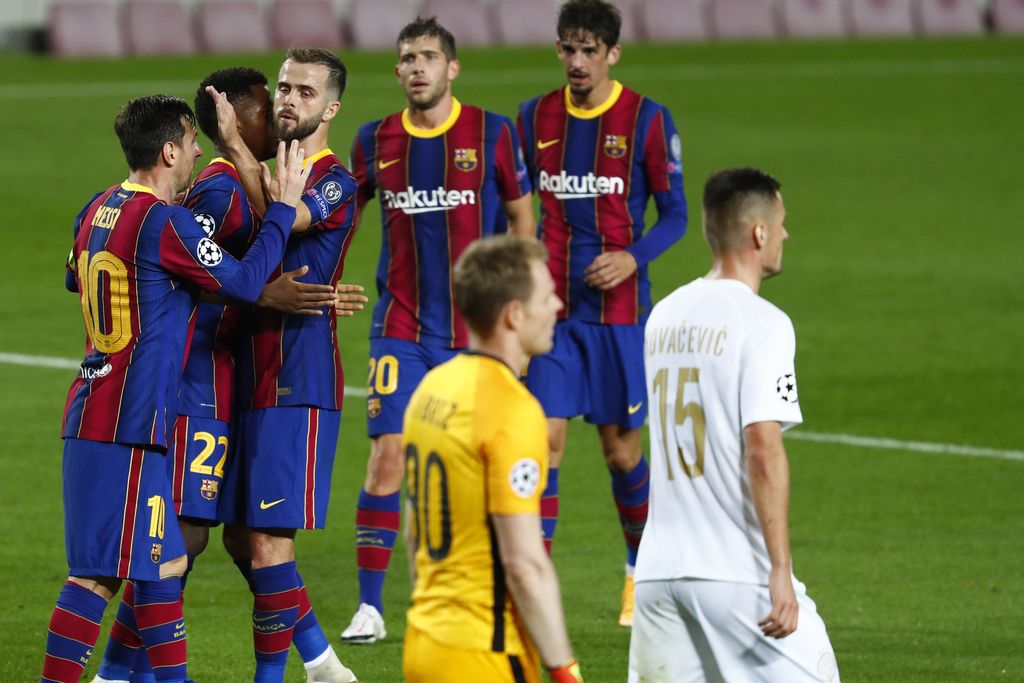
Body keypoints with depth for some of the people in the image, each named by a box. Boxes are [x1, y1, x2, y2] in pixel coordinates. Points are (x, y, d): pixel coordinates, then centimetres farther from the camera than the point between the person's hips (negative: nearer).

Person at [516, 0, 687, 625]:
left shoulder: (647, 120, -4)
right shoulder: (535, 118, 6)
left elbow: (675, 215, -1)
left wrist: (633, 257, -18)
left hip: (619, 308, -2)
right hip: (551, 308, 2)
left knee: (621, 447, 6)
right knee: (544, 441, -8)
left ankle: (641, 569, 29)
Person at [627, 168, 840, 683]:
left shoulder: (664, 316, 13)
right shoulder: (763, 323, -10)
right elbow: (764, 451, -17)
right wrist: (780, 571, -18)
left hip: (660, 565, 7)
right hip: (738, 572, -7)